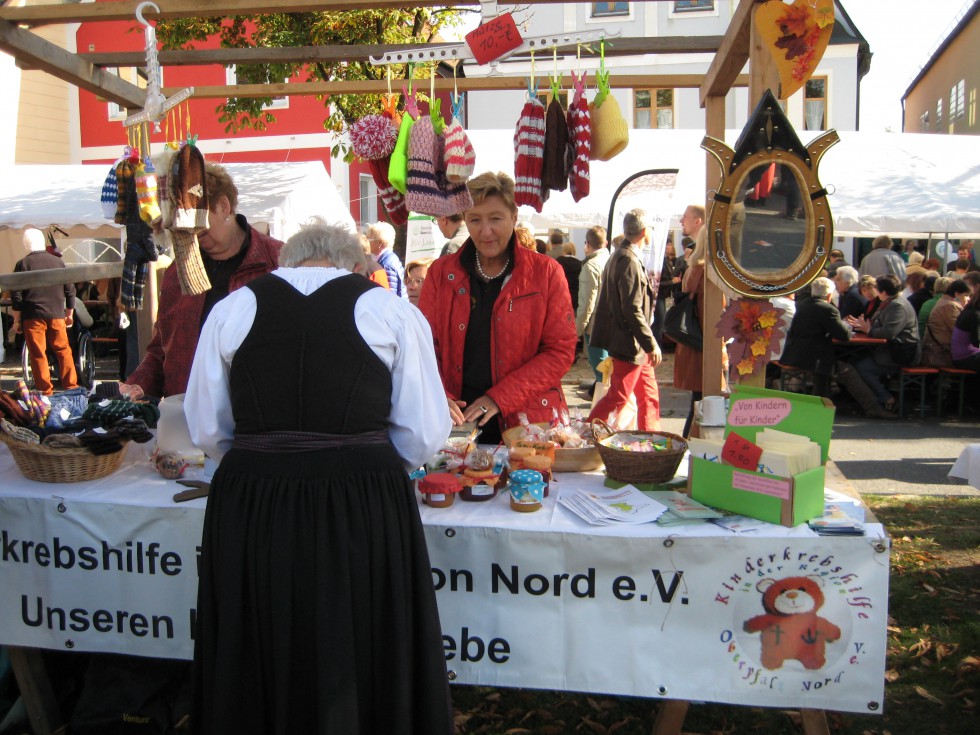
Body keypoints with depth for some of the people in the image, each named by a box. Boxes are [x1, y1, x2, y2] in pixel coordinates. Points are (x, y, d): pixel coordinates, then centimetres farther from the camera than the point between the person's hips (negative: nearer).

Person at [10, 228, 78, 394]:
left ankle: (45, 390, 3)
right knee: (63, 350, 12)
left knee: (38, 354, 2)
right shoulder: (58, 261, 5)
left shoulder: (23, 264, -3)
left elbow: (16, 295, -5)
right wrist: (70, 314, 19)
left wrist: (17, 320, 2)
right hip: (57, 315, 3)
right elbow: (70, 290, 9)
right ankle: (70, 385, 12)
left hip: (33, 317, -3)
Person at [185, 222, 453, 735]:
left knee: (259, 667, 21)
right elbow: (423, 436, -1)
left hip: (249, 511, 2)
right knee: (359, 663, 17)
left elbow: (205, 430, 7)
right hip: (363, 513, -1)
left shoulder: (231, 308, 4)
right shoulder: (392, 311, 0)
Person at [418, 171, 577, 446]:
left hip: (528, 423, -1)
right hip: (457, 421, 2)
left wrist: (499, 398, -15)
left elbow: (561, 351, -6)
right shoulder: (441, 273, 4)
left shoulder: (545, 273, -3)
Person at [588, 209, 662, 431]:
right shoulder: (630, 261, -19)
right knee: (618, 397, -3)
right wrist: (651, 344, -19)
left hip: (636, 345, 10)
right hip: (630, 344, -10)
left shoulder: (621, 256, 13)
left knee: (649, 395, 16)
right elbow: (633, 310, -24)